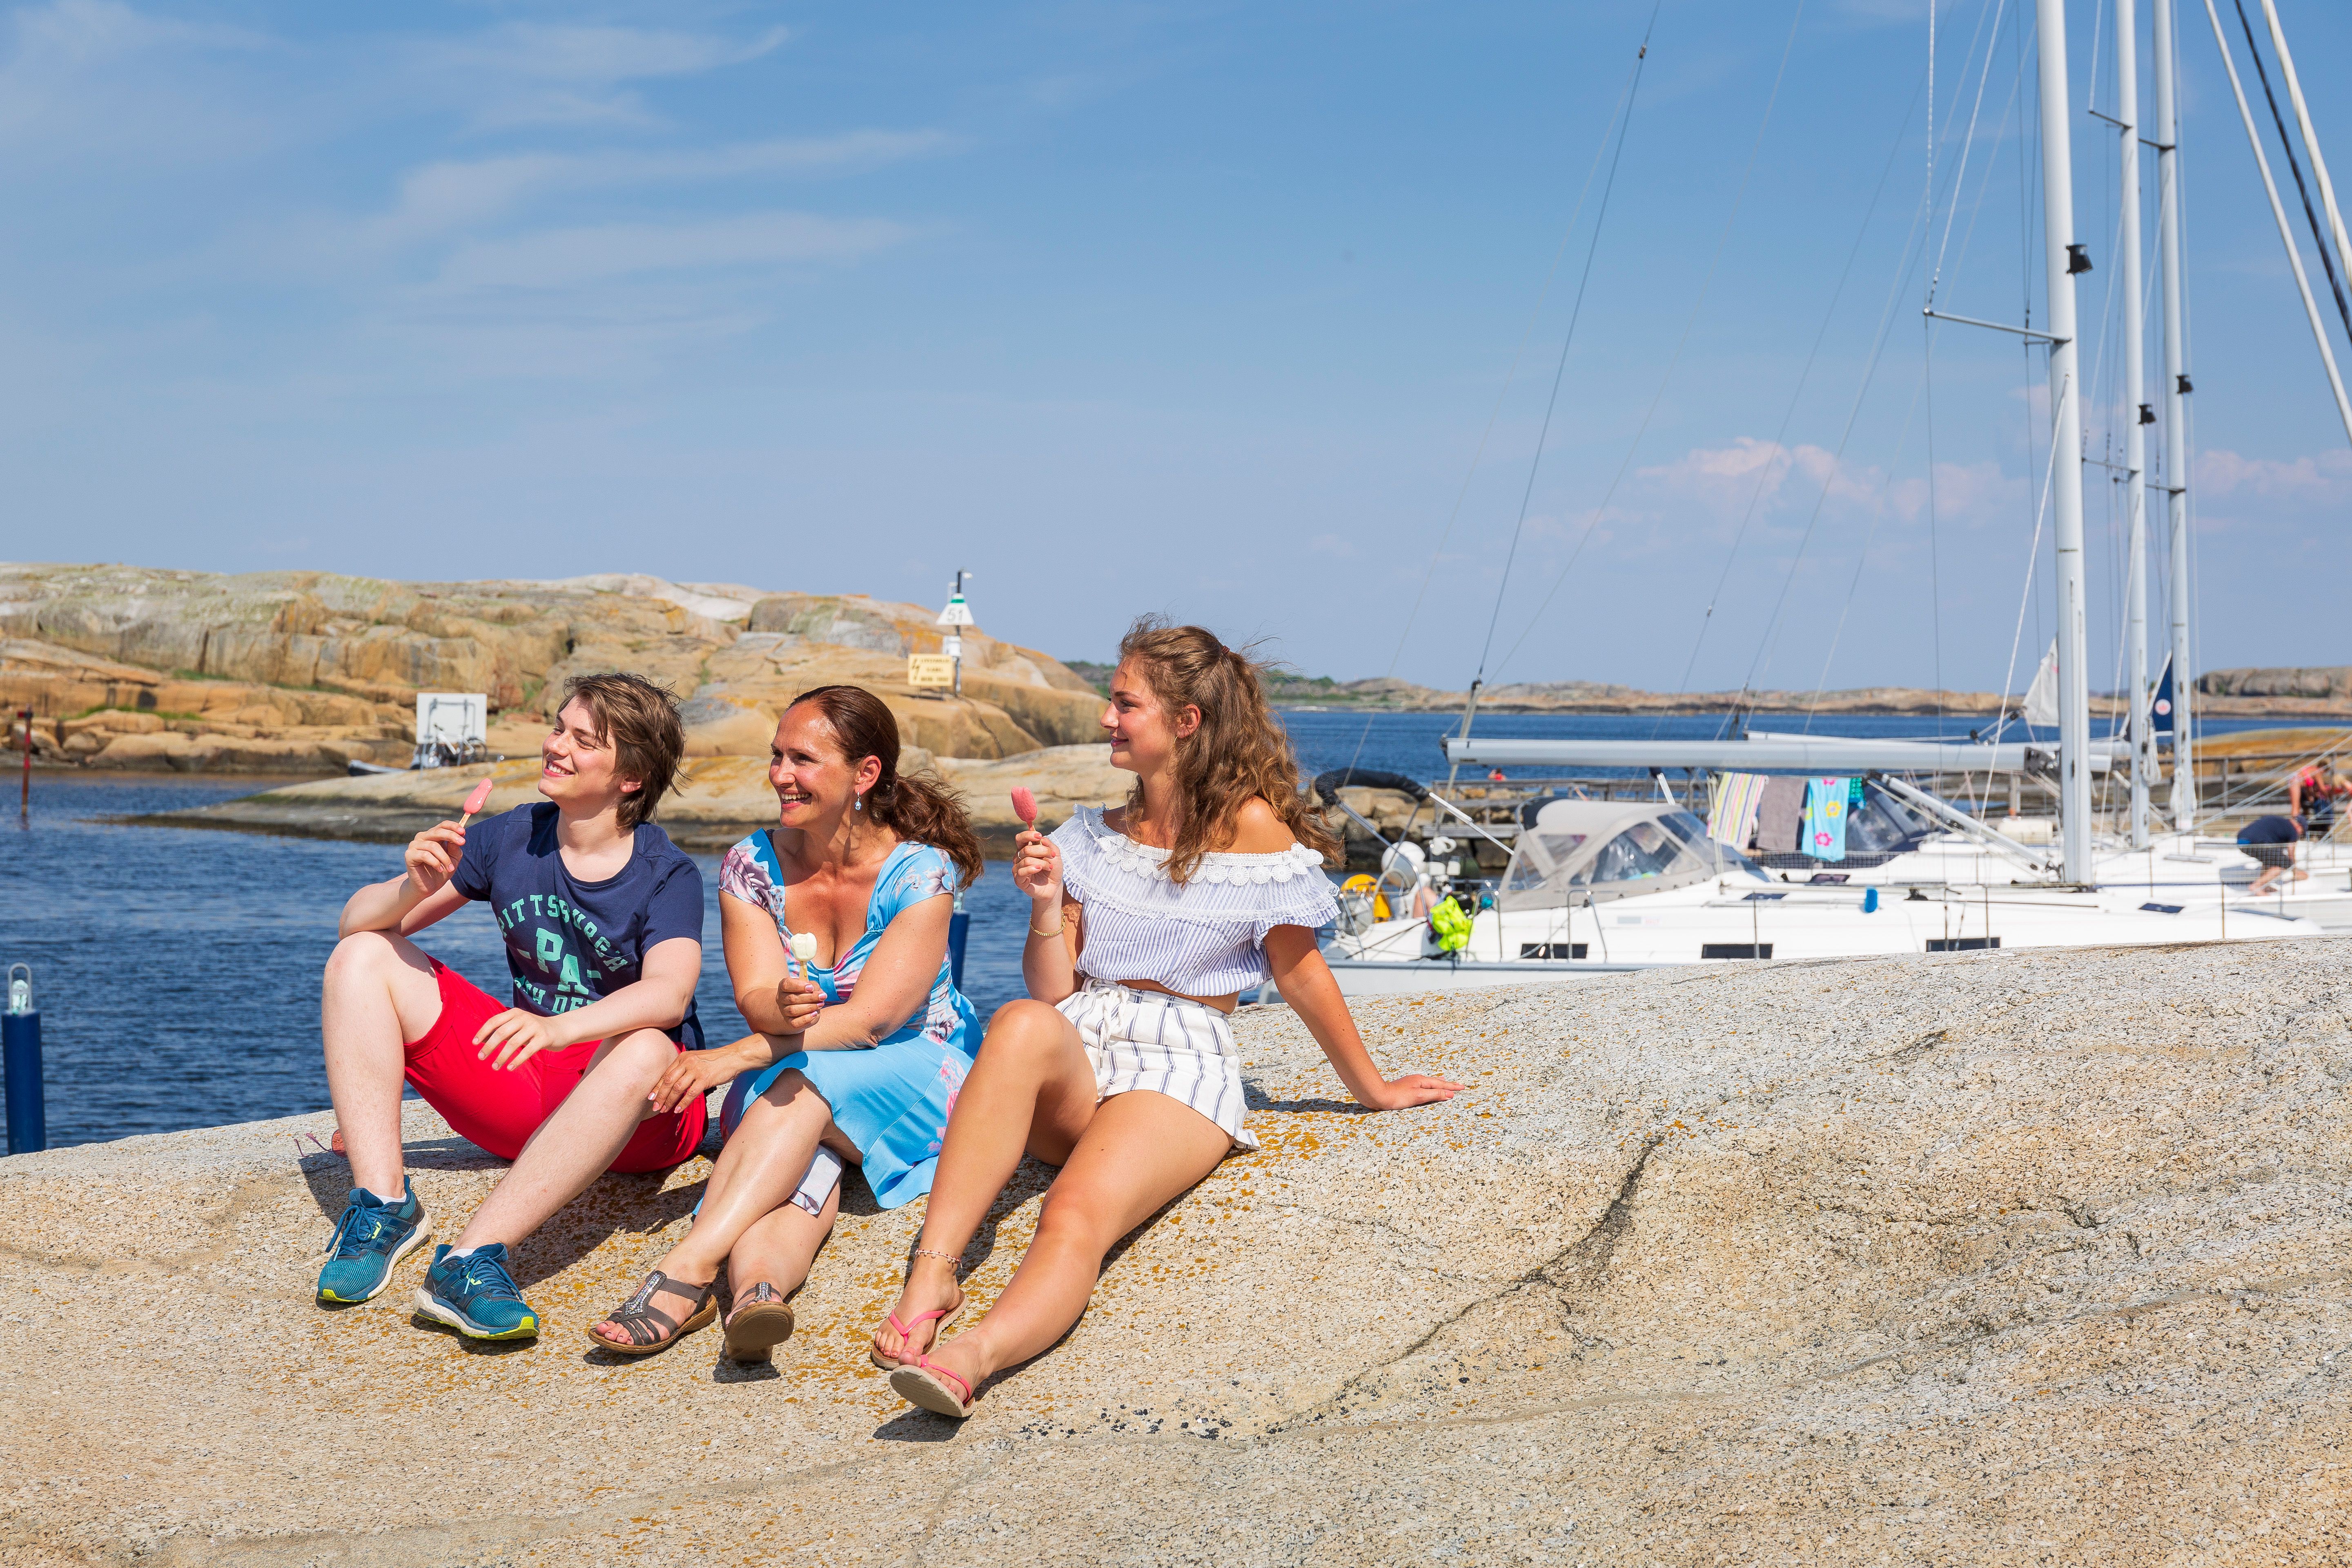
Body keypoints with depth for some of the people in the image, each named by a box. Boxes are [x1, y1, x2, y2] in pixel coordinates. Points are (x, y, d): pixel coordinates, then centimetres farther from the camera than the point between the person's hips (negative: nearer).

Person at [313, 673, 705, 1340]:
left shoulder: (667, 876, -11)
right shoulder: (511, 839, 3)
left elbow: (669, 995, -31)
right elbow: (358, 919, 1)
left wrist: (558, 1028, -50)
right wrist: (414, 889, -23)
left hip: (634, 1112, -5)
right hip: (521, 1090, 5)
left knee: (645, 1051, -40)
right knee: (362, 957, -6)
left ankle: (471, 1259, -46)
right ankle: (383, 1204, -21)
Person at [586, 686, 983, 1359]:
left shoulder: (921, 873, -13)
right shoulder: (751, 866, 0)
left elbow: (872, 1019, -21)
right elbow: (755, 994, -11)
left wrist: (739, 1056, -29)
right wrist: (782, 1009, -38)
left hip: (911, 1079, -2)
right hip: (785, 1085, 3)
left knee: (801, 1086, -35)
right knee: (802, 1166, -34)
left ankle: (686, 1268, -49)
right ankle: (756, 1287, -64)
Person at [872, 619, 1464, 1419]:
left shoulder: (1254, 828, 2)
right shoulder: (1095, 835, 16)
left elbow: (1300, 972, 12)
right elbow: (1052, 990, 13)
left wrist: (1372, 1088, 20)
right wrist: (1047, 905, -5)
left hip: (1182, 1062, -3)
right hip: (1076, 1059, 3)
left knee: (1077, 1218, -34)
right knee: (1022, 1024, -36)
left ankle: (970, 1355, -64)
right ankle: (931, 1276, -47)